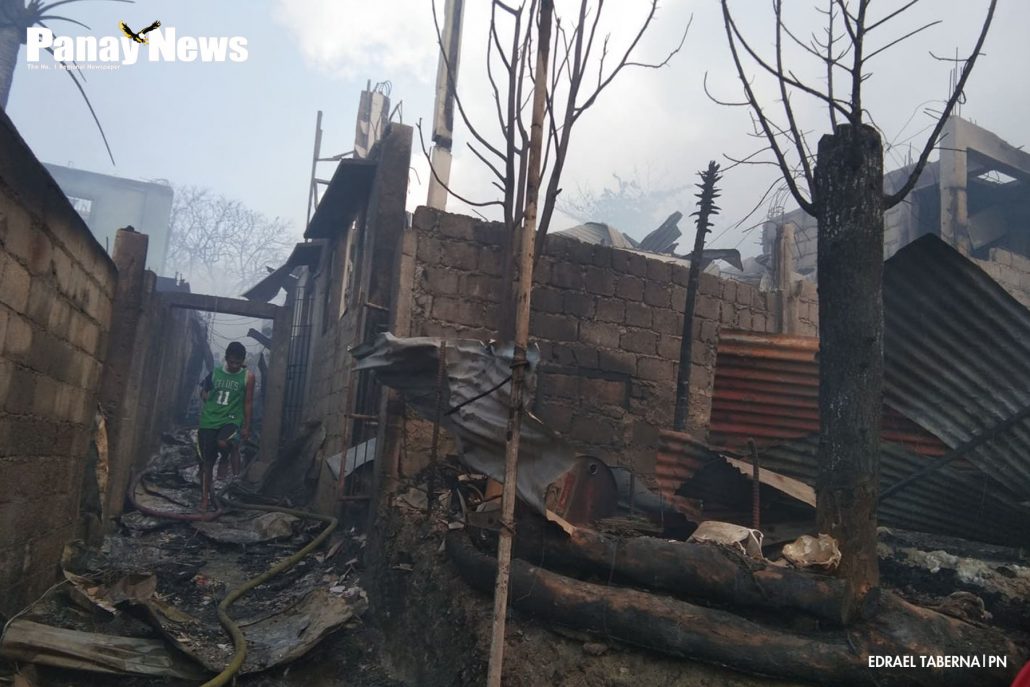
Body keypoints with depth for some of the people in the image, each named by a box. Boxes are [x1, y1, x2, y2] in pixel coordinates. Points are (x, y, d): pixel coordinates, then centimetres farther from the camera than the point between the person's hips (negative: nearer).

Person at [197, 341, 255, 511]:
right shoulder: (214, 373, 4)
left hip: (231, 419, -2)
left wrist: (246, 426, -1)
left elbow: (248, 402, 1)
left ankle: (225, 458, 2)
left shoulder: (248, 376, -2)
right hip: (209, 420, 2)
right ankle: (205, 497, 15)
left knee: (222, 443, -33)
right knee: (207, 460, 3)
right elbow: (203, 392, 19)